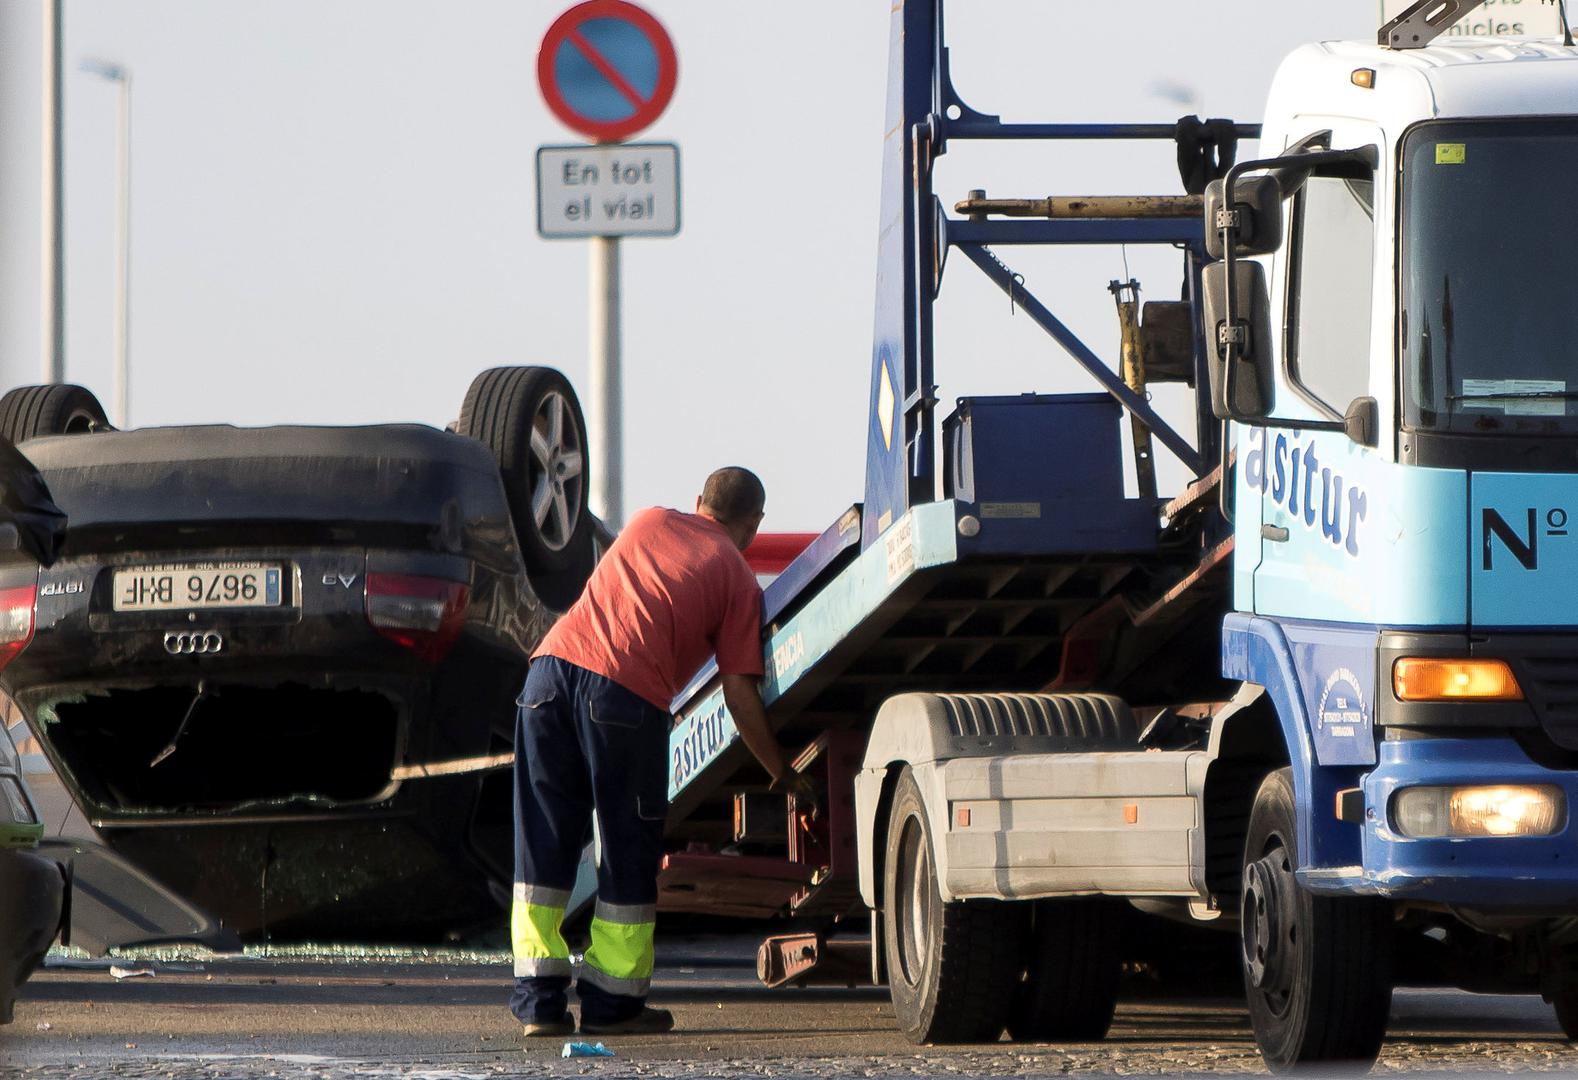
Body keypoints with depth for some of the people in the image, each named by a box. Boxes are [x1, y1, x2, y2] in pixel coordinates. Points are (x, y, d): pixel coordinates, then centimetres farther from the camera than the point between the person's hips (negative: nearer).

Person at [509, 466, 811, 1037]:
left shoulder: (649, 521, 27)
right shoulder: (738, 578, 13)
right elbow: (739, 695, 8)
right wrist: (782, 773, 21)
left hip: (552, 667, 4)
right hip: (628, 690, -4)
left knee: (544, 844, 10)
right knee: (629, 851, 10)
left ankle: (539, 1001, 8)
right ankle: (612, 1003, 13)